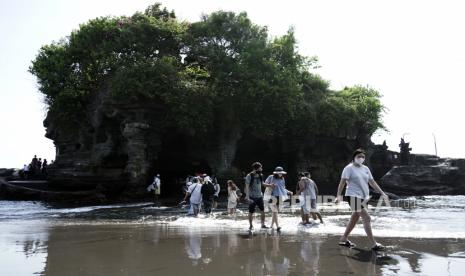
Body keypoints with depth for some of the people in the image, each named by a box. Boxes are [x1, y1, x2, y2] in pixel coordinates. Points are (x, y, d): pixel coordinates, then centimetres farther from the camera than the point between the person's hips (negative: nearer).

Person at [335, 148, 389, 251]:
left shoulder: (365, 169, 15)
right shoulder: (349, 168, -6)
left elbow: (372, 182, 19)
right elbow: (342, 182, -13)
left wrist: (382, 193, 15)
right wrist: (339, 195, -23)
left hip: (362, 197, 8)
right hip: (353, 196, -8)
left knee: (355, 218, 13)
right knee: (367, 218, -13)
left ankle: (344, 239, 25)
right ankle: (373, 244, -10)